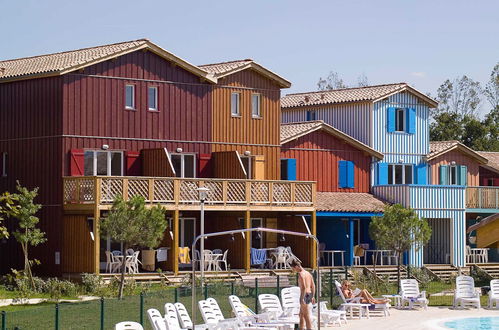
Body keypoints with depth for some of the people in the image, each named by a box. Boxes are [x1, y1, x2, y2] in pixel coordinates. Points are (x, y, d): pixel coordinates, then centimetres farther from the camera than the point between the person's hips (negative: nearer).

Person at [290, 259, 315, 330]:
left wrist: (302, 299, -24)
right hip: (309, 294, 9)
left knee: (307, 315, -4)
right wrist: (313, 297, 22)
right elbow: (313, 285, 17)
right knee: (301, 314, 20)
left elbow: (304, 287, -24)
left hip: (305, 295, -9)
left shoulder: (301, 274, -15)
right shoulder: (307, 273, 13)